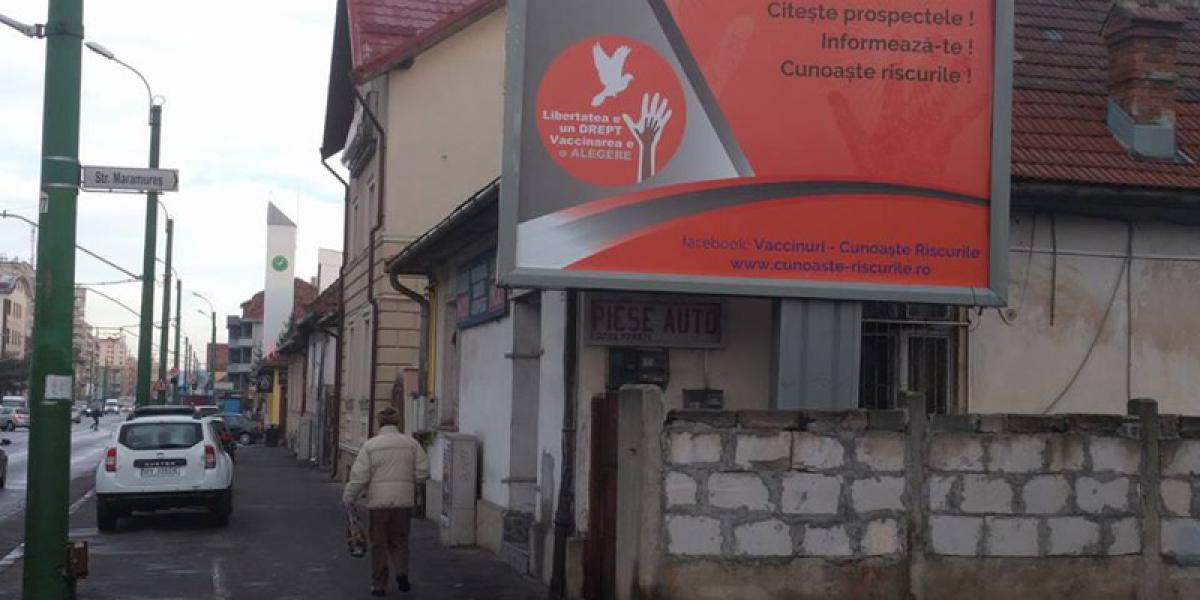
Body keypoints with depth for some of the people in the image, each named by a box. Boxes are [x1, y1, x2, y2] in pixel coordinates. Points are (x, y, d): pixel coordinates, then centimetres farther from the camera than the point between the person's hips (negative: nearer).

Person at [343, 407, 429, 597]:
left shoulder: (370, 445, -4)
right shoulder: (411, 444, 3)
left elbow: (359, 476, -8)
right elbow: (423, 471, -1)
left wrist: (348, 498, 3)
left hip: (378, 502, -2)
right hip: (403, 502, 2)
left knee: (379, 545, 9)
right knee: (399, 540, 16)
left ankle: (379, 585, 11)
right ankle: (401, 571, -6)